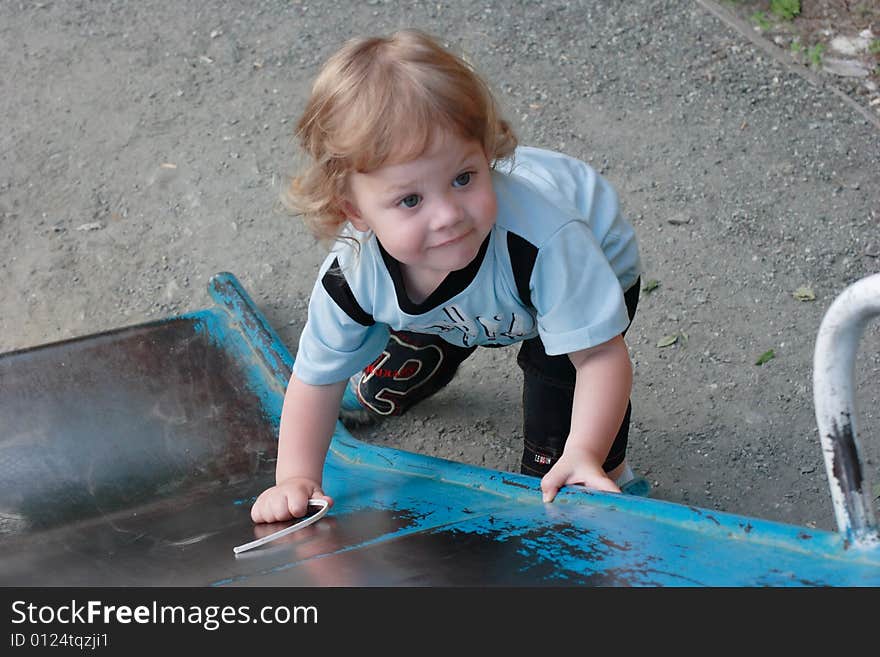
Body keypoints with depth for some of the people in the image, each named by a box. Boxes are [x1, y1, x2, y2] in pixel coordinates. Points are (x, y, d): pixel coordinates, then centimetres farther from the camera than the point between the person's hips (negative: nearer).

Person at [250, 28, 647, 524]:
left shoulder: (542, 242, -50)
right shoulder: (352, 277, -38)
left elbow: (601, 356, -41)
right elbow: (316, 380, -21)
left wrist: (584, 455, -51)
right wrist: (297, 480, -29)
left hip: (591, 273, -3)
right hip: (456, 311, 3)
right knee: (382, 389, 16)